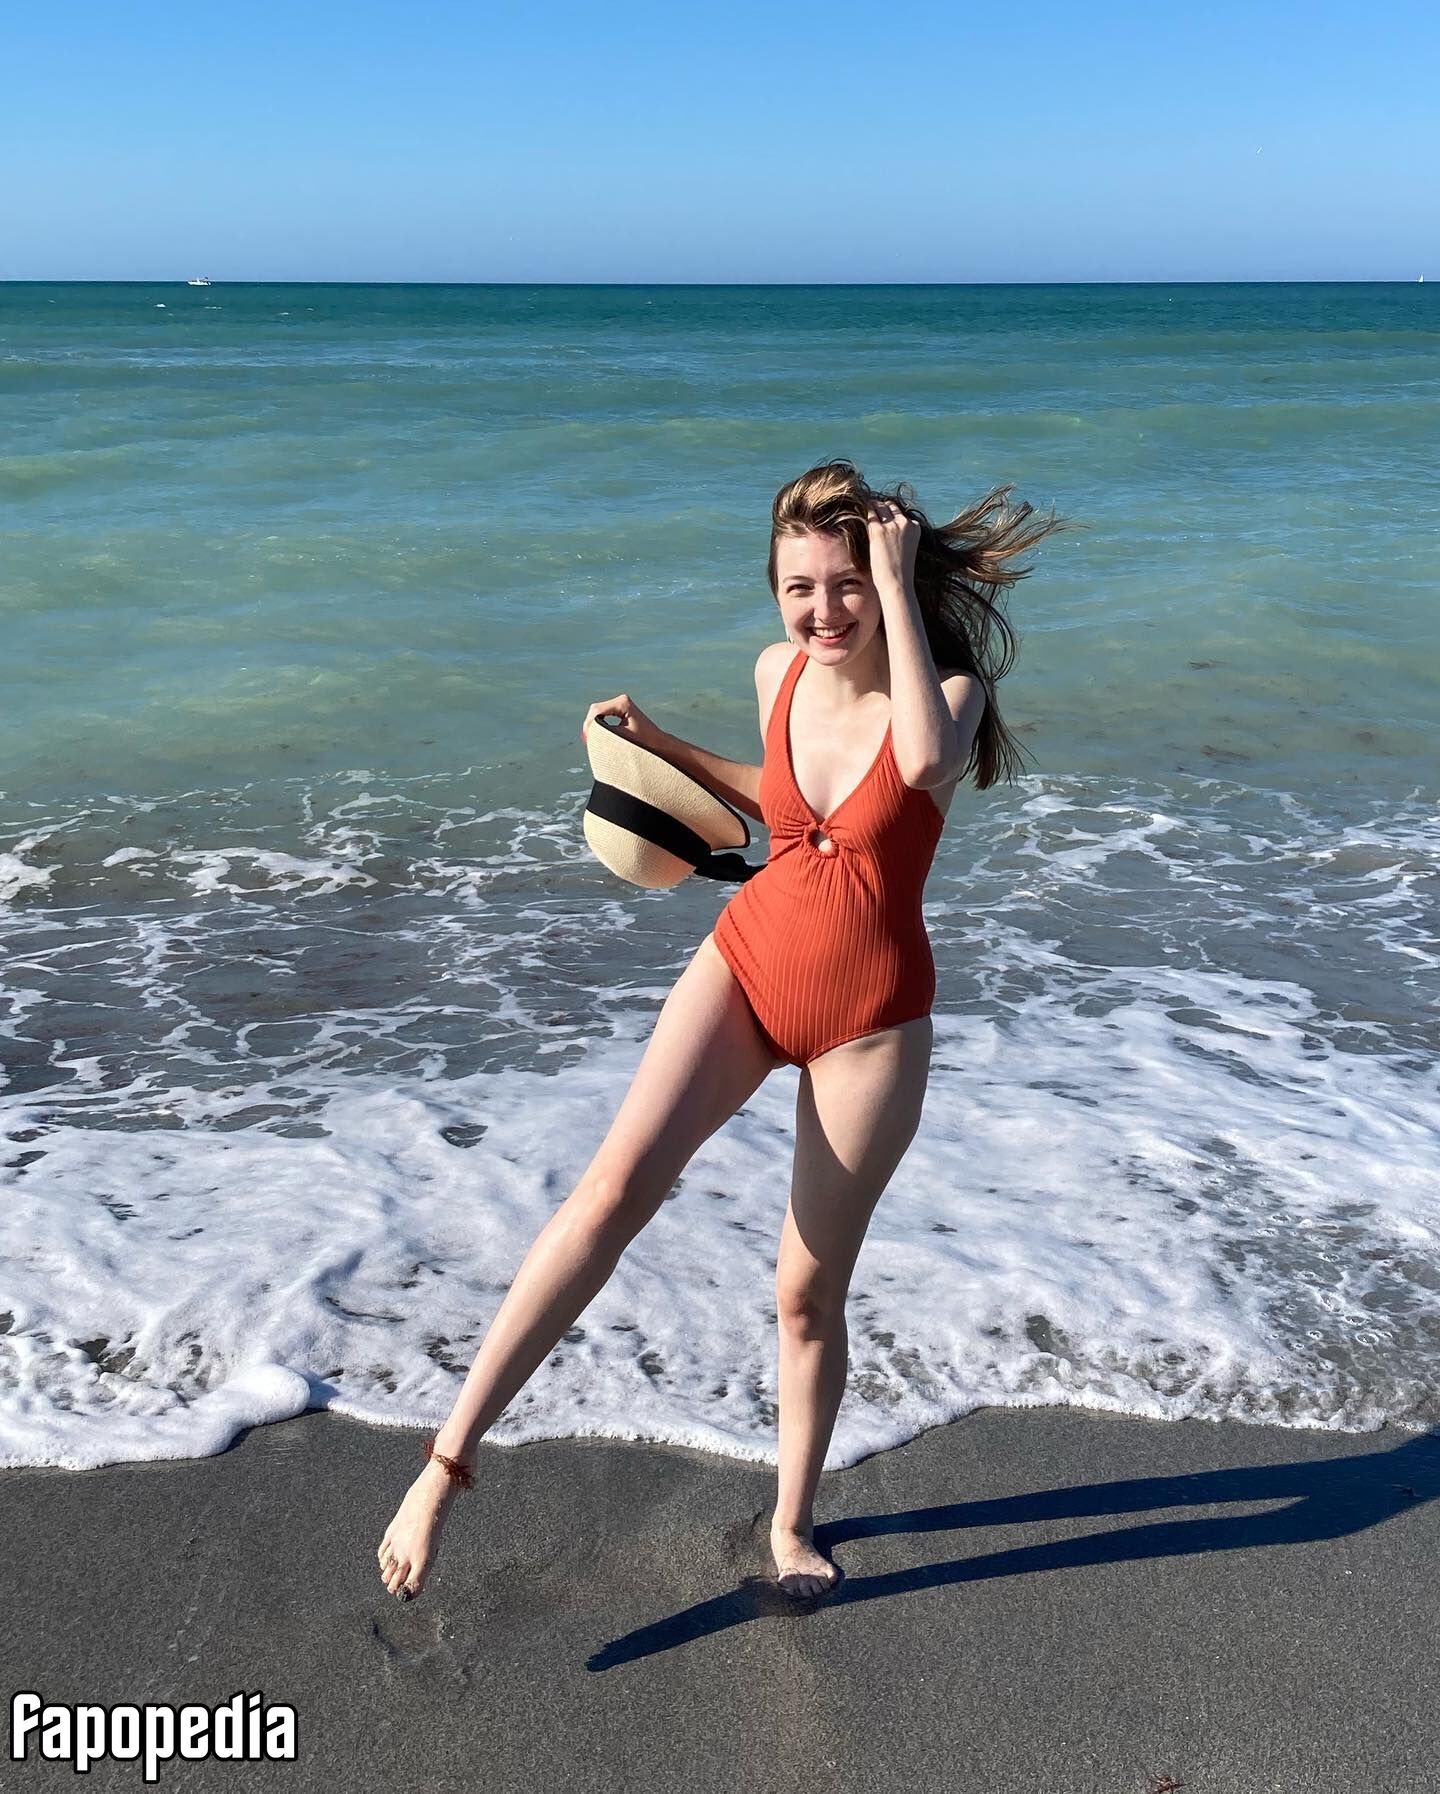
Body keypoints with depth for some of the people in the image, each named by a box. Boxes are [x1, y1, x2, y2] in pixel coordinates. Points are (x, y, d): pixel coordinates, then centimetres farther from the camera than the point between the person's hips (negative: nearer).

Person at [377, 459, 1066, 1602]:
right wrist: (662, 746, 10)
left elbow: (924, 762, -40)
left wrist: (897, 587, -32)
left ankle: (793, 1521, 31)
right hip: (747, 962, 3)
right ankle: (449, 1458, -15)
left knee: (810, 1291, 7)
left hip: (871, 1016, -2)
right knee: (619, 1180, -20)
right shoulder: (779, 673, -2)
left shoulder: (950, 684, -14)